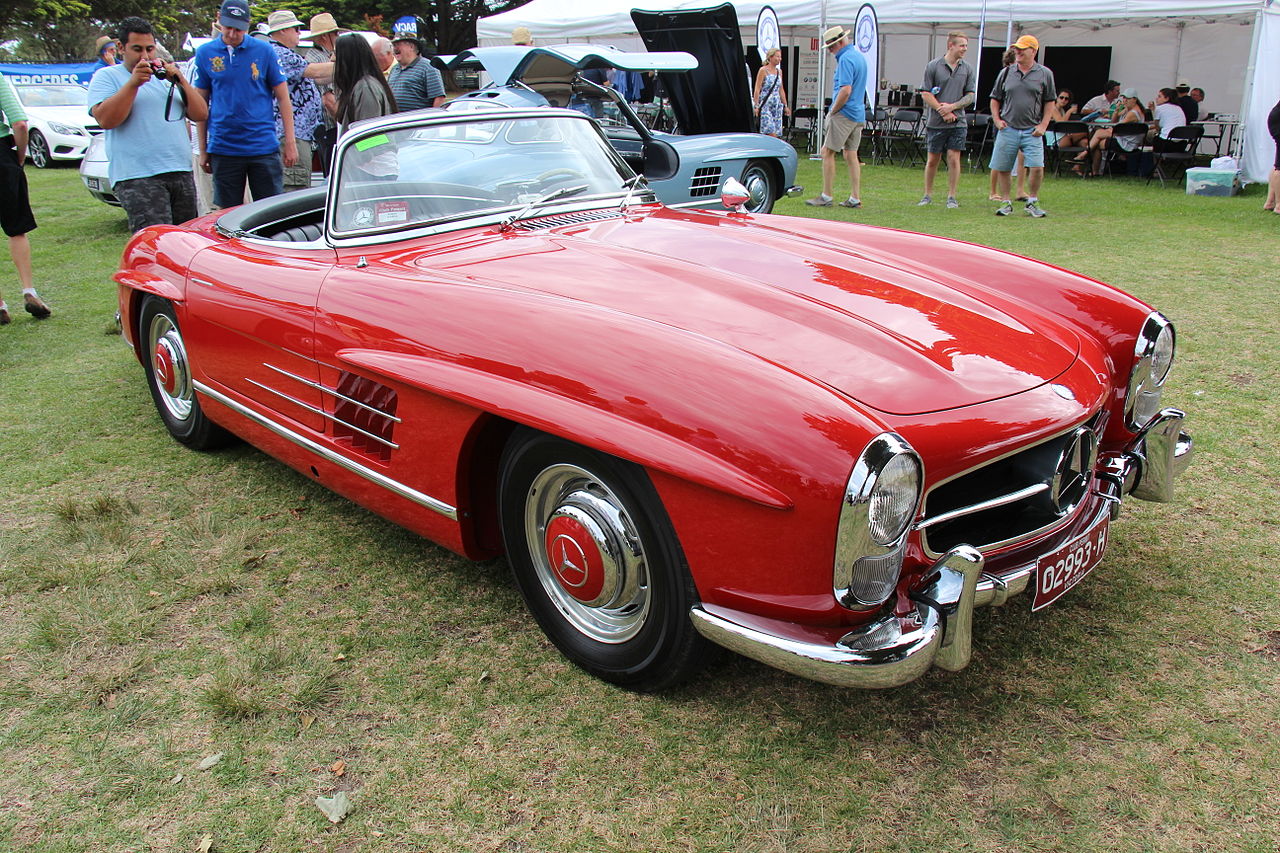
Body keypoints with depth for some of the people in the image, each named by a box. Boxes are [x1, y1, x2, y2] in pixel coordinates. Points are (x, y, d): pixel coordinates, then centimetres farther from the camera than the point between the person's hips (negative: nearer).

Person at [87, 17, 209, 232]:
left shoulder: (167, 77, 21)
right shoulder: (106, 76, 6)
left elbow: (200, 114, 12)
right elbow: (106, 120, -10)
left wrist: (180, 81, -1)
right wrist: (134, 83, -13)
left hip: (182, 173, 6)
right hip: (137, 178, -6)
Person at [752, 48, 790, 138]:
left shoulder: (779, 71, 14)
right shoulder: (763, 70, -5)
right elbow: (757, 89, -8)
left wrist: (785, 106, 17)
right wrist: (756, 106, -15)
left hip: (777, 105, 6)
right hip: (765, 105, -6)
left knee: (776, 134, 2)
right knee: (771, 133, -16)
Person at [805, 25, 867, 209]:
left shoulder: (846, 59, -14)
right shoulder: (859, 56, 16)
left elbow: (845, 90, -23)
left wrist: (833, 111, -12)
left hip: (844, 113, -9)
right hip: (859, 115, 9)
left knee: (828, 152, -4)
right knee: (851, 155, 9)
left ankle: (826, 196, -4)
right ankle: (855, 198, 8)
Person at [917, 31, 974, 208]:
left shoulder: (967, 69, 7)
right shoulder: (933, 66, -2)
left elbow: (970, 95, 7)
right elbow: (925, 94, -4)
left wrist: (952, 106, -10)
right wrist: (943, 111, -11)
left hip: (958, 122, 2)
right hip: (936, 122, -1)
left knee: (954, 159, -2)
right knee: (932, 160, 5)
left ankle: (952, 197, 6)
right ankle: (928, 195, 19)